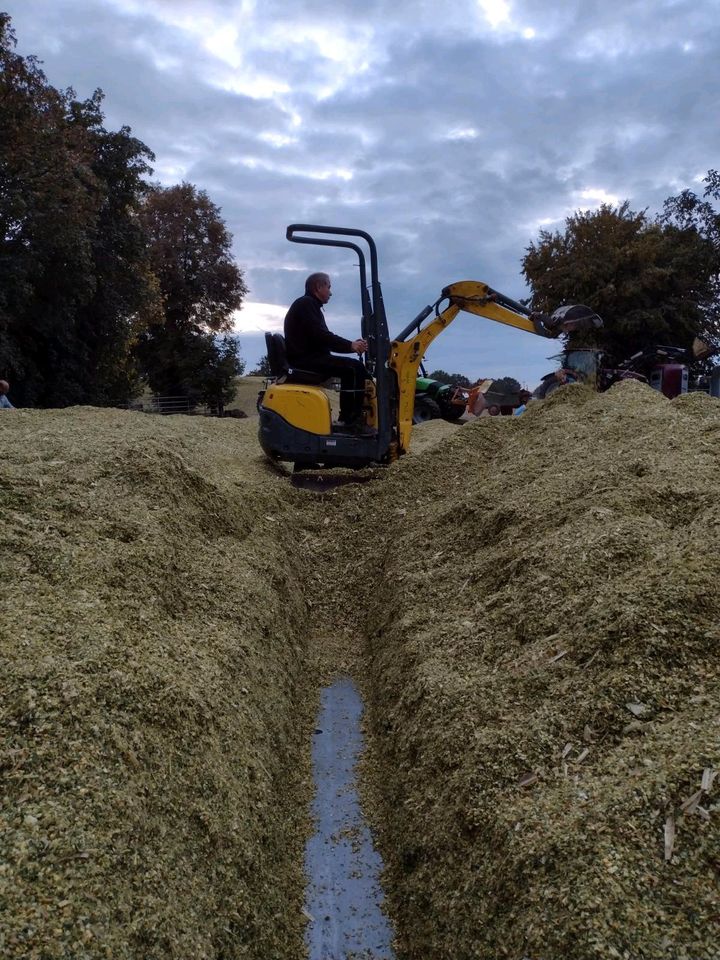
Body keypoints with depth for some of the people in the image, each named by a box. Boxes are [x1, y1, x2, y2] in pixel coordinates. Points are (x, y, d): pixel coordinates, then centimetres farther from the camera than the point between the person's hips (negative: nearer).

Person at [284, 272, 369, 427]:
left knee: (351, 367, 11)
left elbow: (323, 339, 19)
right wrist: (350, 345, -14)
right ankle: (352, 420, -15)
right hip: (305, 359, -11)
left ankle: (348, 417, 4)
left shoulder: (310, 305, 25)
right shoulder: (305, 304, -7)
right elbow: (321, 336, -19)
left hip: (309, 358, 11)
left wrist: (352, 345, 6)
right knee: (354, 367, -16)